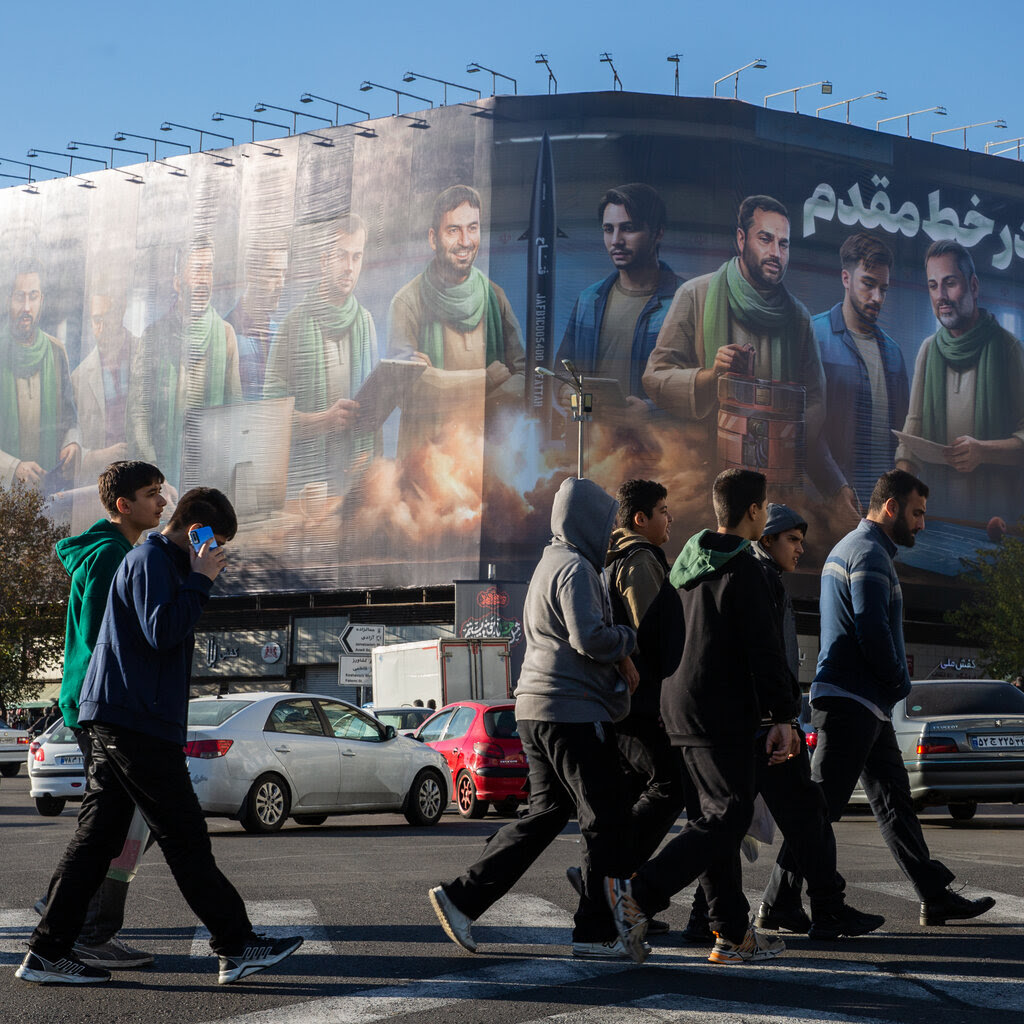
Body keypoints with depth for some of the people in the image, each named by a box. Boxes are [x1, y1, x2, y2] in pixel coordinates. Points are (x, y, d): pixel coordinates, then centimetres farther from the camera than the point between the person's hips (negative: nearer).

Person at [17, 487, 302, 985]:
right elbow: (162, 632, -21)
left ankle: (48, 952, 5)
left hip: (115, 721, 10)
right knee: (185, 838, -6)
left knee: (97, 837, 7)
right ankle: (237, 947, -2)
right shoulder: (150, 561, -9)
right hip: (135, 720, -10)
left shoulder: (161, 562, 24)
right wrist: (200, 580, -14)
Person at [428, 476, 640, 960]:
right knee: (606, 820, -3)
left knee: (546, 813, 12)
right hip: (573, 710, -10)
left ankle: (461, 897, 7)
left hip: (537, 708, 10)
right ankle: (597, 931, 1)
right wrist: (627, 640, -3)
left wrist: (619, 657, 11)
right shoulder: (575, 568, -11)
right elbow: (590, 636, -22)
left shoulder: (551, 564, 22)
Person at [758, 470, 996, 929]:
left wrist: (893, 677, 12)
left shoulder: (848, 548, 21)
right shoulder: (869, 554, -13)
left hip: (865, 702, 11)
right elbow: (872, 632, -21)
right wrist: (901, 682, -7)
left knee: (894, 800, 12)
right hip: (852, 701, -11)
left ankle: (935, 896, 16)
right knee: (822, 805, -8)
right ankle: (779, 904, -4)